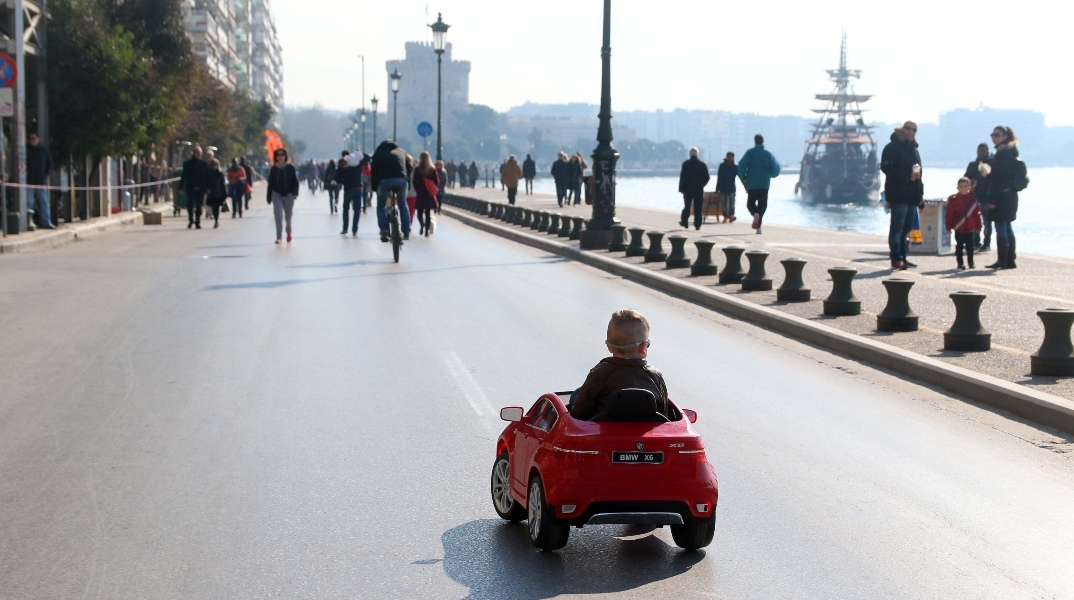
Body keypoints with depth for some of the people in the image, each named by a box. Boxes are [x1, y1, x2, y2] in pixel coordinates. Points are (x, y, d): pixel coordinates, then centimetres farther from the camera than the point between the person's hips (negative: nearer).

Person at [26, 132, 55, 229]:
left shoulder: (44, 150, 9)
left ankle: (46, 222, 4)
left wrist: (46, 174, 7)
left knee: (44, 202, 3)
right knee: (29, 203, -4)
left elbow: (49, 163, 17)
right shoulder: (26, 150, 0)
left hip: (41, 180, 3)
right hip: (29, 181, -3)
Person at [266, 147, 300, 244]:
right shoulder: (274, 169, 1)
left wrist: (295, 193, -16)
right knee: (278, 215, -12)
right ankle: (279, 237, -9)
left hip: (288, 195, 0)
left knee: (288, 216, 11)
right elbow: (270, 184, 4)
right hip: (277, 195, 1)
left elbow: (295, 181, -4)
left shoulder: (290, 167, -4)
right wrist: (269, 198, 4)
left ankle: (289, 233, 37)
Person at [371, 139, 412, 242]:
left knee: (381, 206, 17)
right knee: (403, 205, 23)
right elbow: (409, 169, 26)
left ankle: (384, 230, -2)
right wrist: (408, 184, 28)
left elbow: (374, 171, 20)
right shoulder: (401, 152, 30)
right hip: (401, 180, 2)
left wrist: (374, 187, 24)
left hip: (384, 180, -2)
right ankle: (406, 233, 18)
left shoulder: (378, 153, 26)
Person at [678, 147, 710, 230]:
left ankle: (684, 222, 16)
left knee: (687, 206, 12)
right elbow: (707, 177, 3)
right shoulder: (702, 164, 1)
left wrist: (681, 189, -4)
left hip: (688, 189, -1)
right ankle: (697, 225, -1)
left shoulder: (686, 164, -6)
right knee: (698, 208, 2)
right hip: (699, 190, 1)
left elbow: (682, 177, -8)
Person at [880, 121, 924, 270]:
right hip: (898, 195, -9)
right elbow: (887, 168, -17)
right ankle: (896, 260, -9)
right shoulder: (892, 147, -6)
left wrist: (920, 194, 19)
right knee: (897, 227, -9)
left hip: (911, 196, 9)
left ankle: (902, 257, 17)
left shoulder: (913, 148, 21)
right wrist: (907, 176, -21)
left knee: (907, 228, 11)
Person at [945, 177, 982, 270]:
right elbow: (949, 214, -2)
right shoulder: (953, 199, -3)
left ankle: (970, 262, 17)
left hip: (970, 228, 1)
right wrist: (949, 227, -5)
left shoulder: (973, 198, 2)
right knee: (959, 245, 2)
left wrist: (978, 226, 5)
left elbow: (977, 213, 5)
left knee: (970, 245, 6)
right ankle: (960, 263, 9)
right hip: (958, 227, -1)